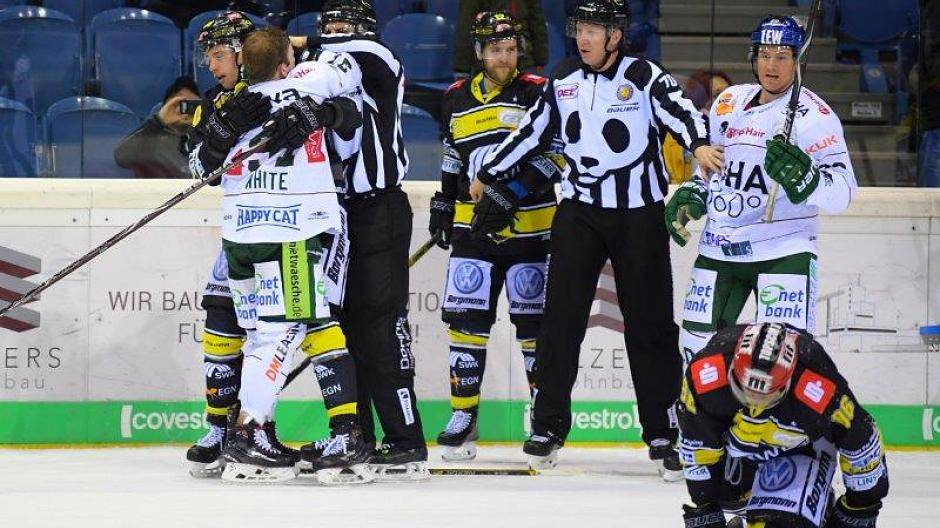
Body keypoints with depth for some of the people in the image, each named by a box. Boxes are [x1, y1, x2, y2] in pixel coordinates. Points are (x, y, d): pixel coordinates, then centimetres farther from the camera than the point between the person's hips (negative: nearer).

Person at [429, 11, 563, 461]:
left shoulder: (538, 93, -4)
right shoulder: (458, 98, 10)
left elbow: (558, 151, -9)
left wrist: (519, 188, -20)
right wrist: (443, 203, 19)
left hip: (529, 229, -4)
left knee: (534, 323, 0)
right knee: (465, 318, -1)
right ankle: (463, 418, 5)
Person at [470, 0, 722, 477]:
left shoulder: (644, 77, -8)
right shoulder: (563, 79, 7)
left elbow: (678, 110, -25)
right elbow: (532, 131, 19)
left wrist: (699, 144, -46)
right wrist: (488, 174, 25)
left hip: (639, 217, -3)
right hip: (579, 211, 3)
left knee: (650, 325, -1)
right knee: (561, 316, -4)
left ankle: (662, 435, 6)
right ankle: (548, 425, 3)